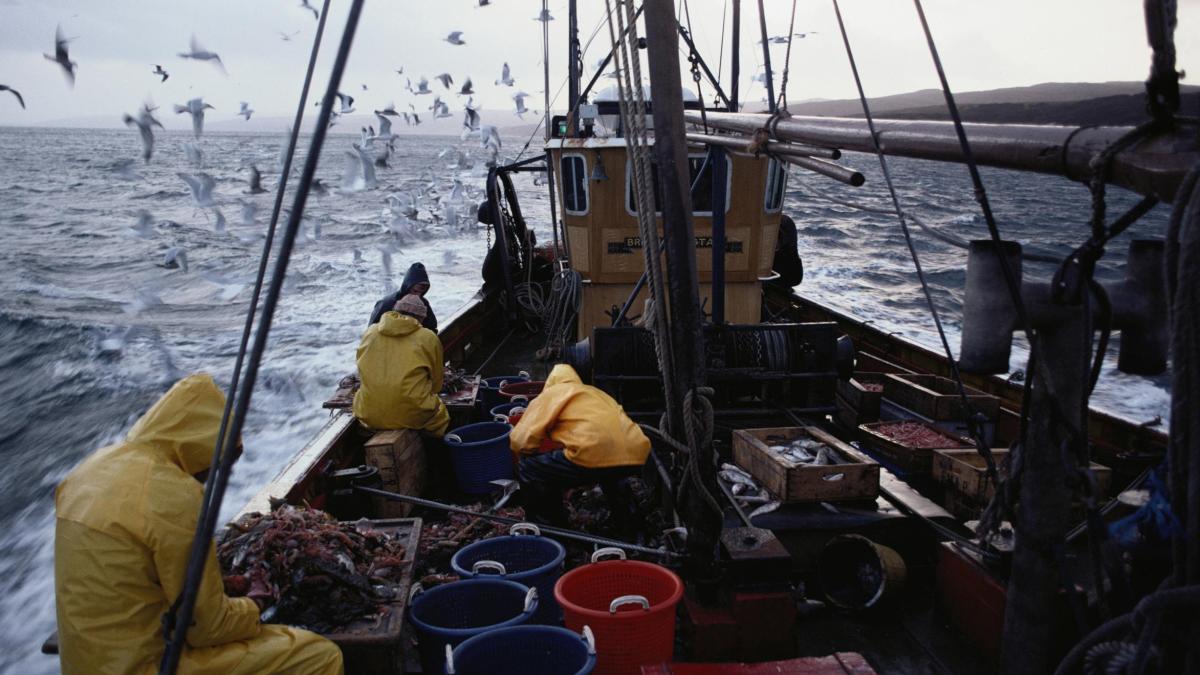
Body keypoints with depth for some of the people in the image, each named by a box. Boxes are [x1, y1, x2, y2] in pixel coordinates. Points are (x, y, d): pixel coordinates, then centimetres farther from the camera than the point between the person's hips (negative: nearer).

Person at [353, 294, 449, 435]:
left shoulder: (370, 332, 8)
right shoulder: (429, 338, -1)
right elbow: (436, 384, 6)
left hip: (368, 416, 3)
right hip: (412, 416, -3)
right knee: (440, 413, 26)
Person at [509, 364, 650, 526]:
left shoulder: (550, 393, 17)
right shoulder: (597, 392, 34)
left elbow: (521, 441, 9)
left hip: (597, 455, -7)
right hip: (636, 456, 7)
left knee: (529, 470, 13)